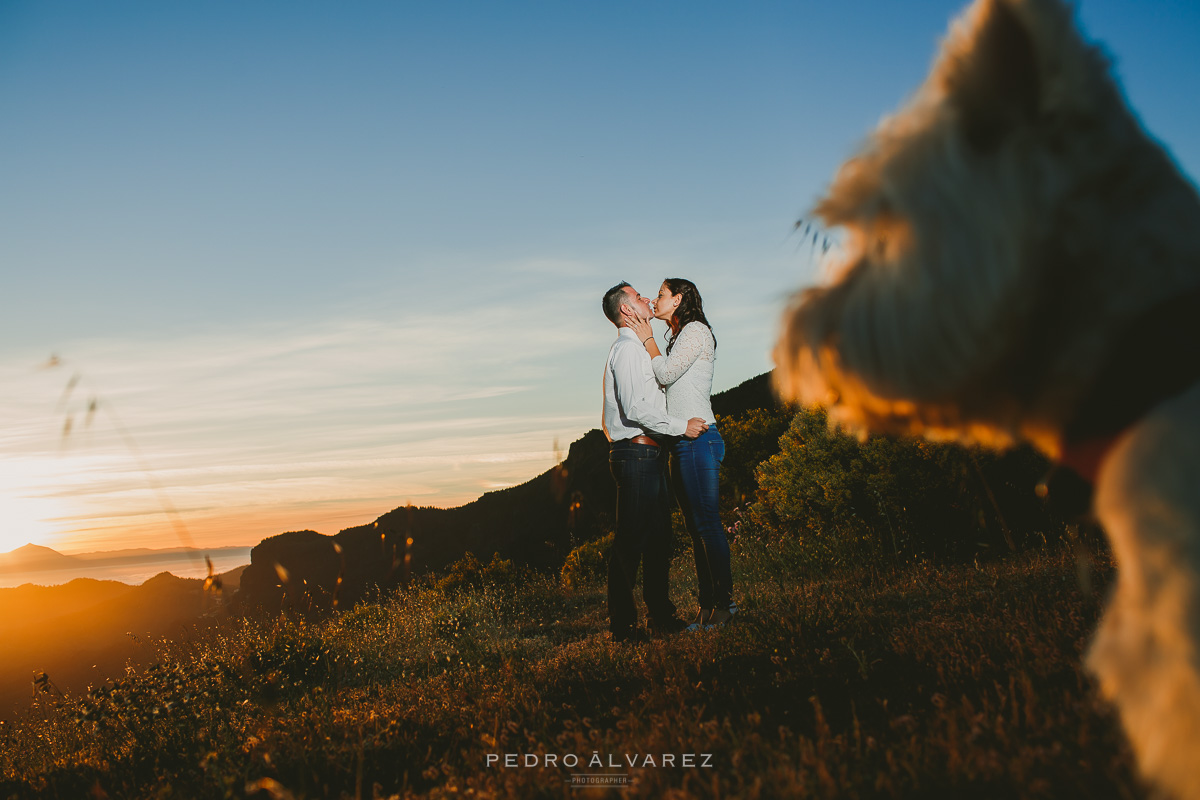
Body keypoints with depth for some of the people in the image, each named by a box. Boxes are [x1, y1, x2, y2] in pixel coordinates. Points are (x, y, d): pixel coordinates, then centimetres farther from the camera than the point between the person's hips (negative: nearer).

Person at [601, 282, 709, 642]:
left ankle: (661, 615, 19)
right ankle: (623, 624, -3)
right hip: (637, 454, -11)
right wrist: (681, 426, -14)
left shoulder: (639, 349, 23)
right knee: (630, 540, -8)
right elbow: (635, 409, -20)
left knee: (657, 537, 12)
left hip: (647, 454, 11)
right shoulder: (627, 349, -10)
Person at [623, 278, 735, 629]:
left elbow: (667, 373, -12)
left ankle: (725, 600, -4)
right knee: (695, 525, 8)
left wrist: (648, 339, -1)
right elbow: (664, 378, 17)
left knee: (707, 521, -9)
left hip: (698, 438, -10)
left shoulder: (696, 330, -4)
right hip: (682, 443, 10)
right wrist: (647, 340, 15)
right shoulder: (679, 337, 24)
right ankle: (707, 604, 11)